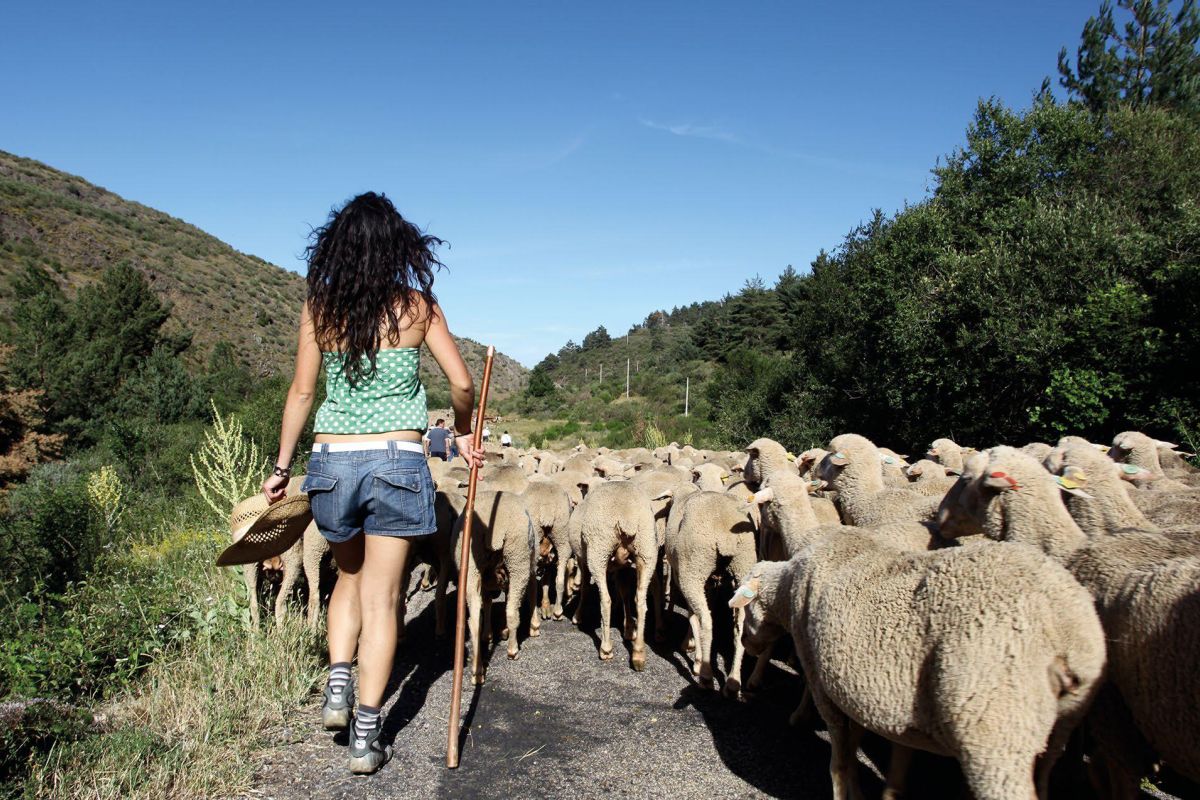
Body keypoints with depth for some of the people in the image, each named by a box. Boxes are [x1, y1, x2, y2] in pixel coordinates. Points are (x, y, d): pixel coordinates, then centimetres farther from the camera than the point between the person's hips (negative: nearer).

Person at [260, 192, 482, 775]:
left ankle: (338, 686, 16)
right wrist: (462, 431, 15)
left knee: (350, 578, 27)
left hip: (333, 462, 2)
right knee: (380, 598, 7)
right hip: (397, 462, -2)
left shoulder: (319, 307, 2)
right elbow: (462, 383, -4)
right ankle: (366, 736, 11)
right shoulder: (417, 306, -2)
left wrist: (282, 467, 11)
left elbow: (301, 392, 3)